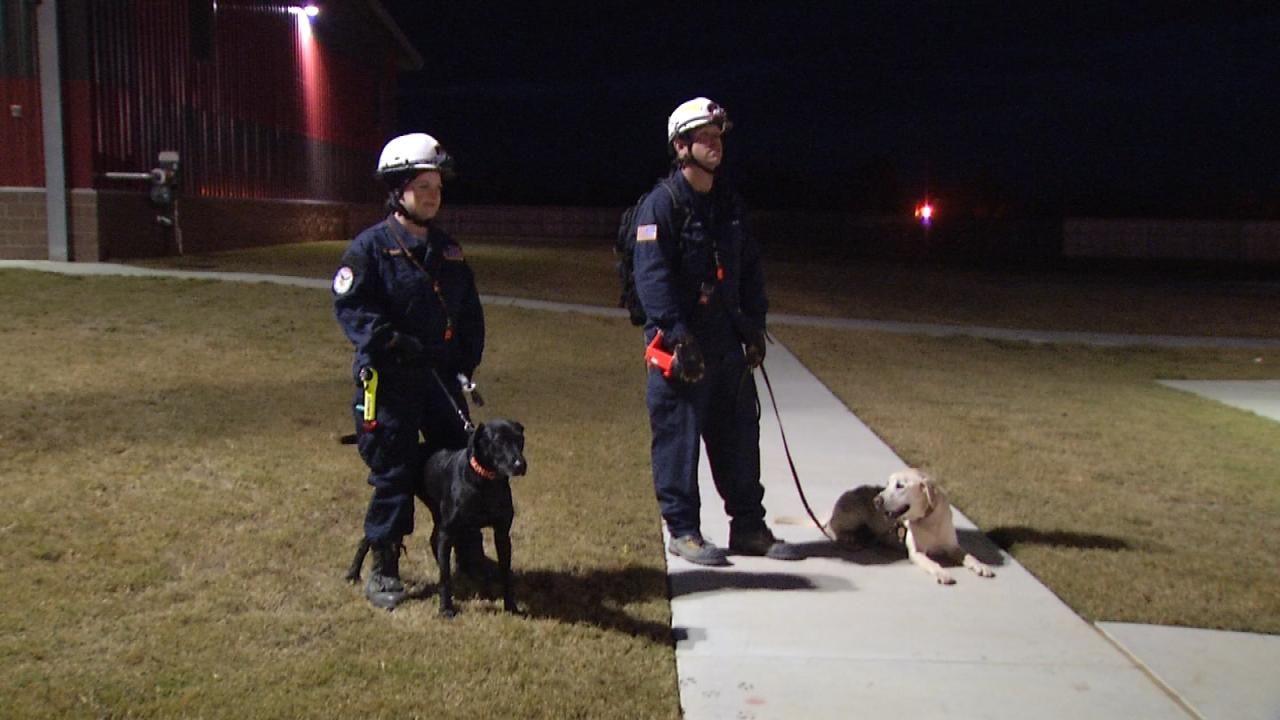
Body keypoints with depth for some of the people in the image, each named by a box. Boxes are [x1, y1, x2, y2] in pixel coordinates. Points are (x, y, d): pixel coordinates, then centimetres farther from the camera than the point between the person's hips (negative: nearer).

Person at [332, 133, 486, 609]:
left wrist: (467, 359, 4)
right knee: (393, 474, 1)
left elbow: (470, 310, 16)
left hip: (442, 376, 6)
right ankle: (384, 570, 15)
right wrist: (392, 343, -23)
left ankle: (470, 555, 27)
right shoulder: (371, 247, -6)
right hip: (389, 380, -6)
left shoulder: (447, 250, 12)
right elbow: (349, 307, -12)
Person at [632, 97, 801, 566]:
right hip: (680, 347, -7)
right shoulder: (661, 205, -9)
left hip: (727, 343, 7)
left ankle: (748, 527, 22)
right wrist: (678, 338, -21)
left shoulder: (728, 205, 14)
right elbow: (652, 277, -17)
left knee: (740, 437, 11)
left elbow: (751, 269, 17)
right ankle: (682, 531, 13)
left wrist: (754, 326, 8)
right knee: (678, 440, 1)